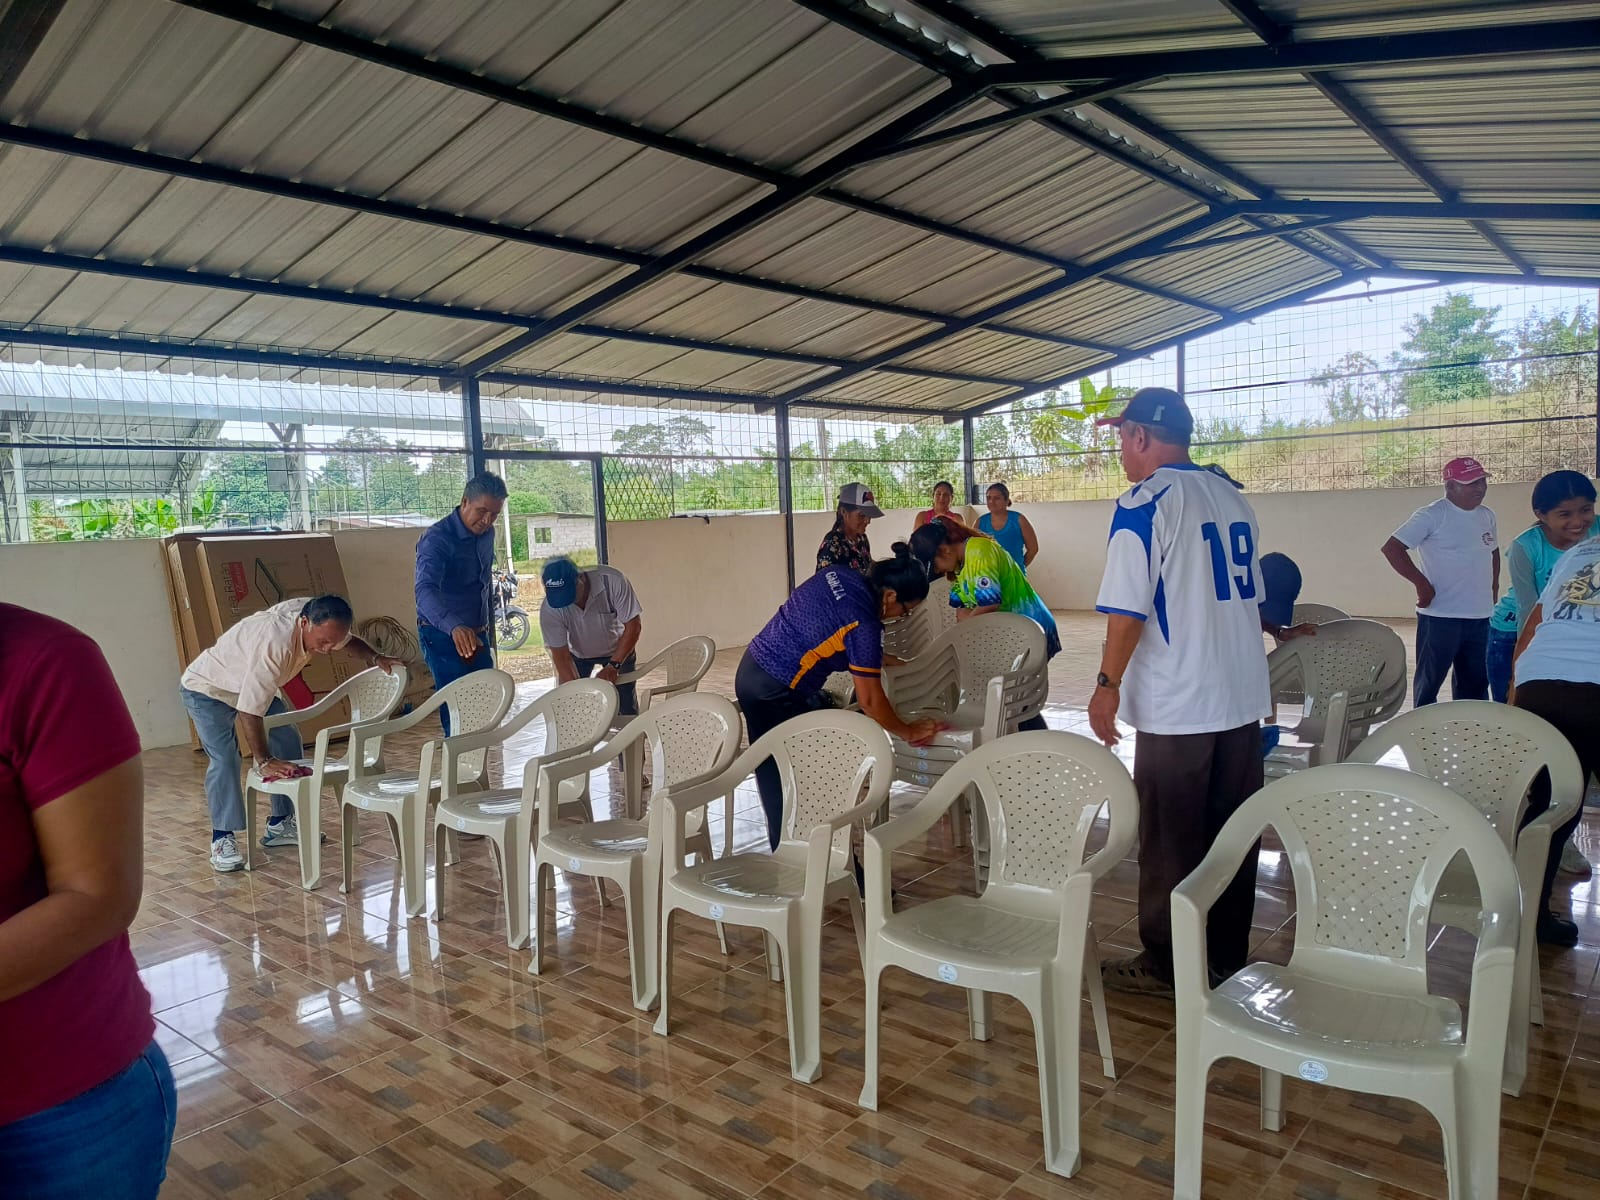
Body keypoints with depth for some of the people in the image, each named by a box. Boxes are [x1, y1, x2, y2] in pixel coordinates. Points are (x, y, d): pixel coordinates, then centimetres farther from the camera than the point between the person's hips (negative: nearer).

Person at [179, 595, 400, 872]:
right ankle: (222, 838, -8)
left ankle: (280, 825, 11)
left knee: (288, 740, 2)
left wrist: (375, 659, -19)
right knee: (223, 757, -21)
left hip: (250, 685, 8)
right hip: (206, 689, -8)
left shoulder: (316, 616, -21)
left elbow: (350, 642, 1)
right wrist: (264, 762, -38)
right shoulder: (274, 643, -44)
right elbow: (249, 711, -41)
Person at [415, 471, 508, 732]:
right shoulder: (437, 538, -22)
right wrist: (454, 627, -55)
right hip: (443, 637, -7)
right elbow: (425, 591, -38)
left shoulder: (487, 534, 3)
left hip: (478, 635, 7)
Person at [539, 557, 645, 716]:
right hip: (578, 654, 1)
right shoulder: (549, 609, -30)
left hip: (618, 649, -1)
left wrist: (613, 666, -35)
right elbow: (561, 655, -25)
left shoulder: (612, 581, -35)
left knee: (627, 707, -1)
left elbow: (633, 625, -29)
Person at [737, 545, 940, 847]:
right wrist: (907, 732, 0)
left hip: (751, 668, 9)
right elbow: (870, 700, -15)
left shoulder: (839, 573, 2)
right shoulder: (864, 624, -20)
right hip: (778, 694, -9)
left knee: (773, 776, 18)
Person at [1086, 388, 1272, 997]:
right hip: (1244, 700, 8)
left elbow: (1128, 608, -18)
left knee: (1170, 842, 5)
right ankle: (1228, 958, 28)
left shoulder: (1144, 503, -14)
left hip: (1177, 708, -7)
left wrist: (1108, 684, -9)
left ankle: (1164, 965, 17)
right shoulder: (1233, 497, 10)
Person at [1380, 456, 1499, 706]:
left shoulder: (1487, 516, 11)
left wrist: (1493, 587, 17)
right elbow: (1392, 548, -16)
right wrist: (1422, 583, -17)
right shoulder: (1432, 515, -11)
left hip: (1481, 618, 7)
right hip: (1440, 617, -7)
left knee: (1475, 683, 14)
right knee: (1429, 681, 2)